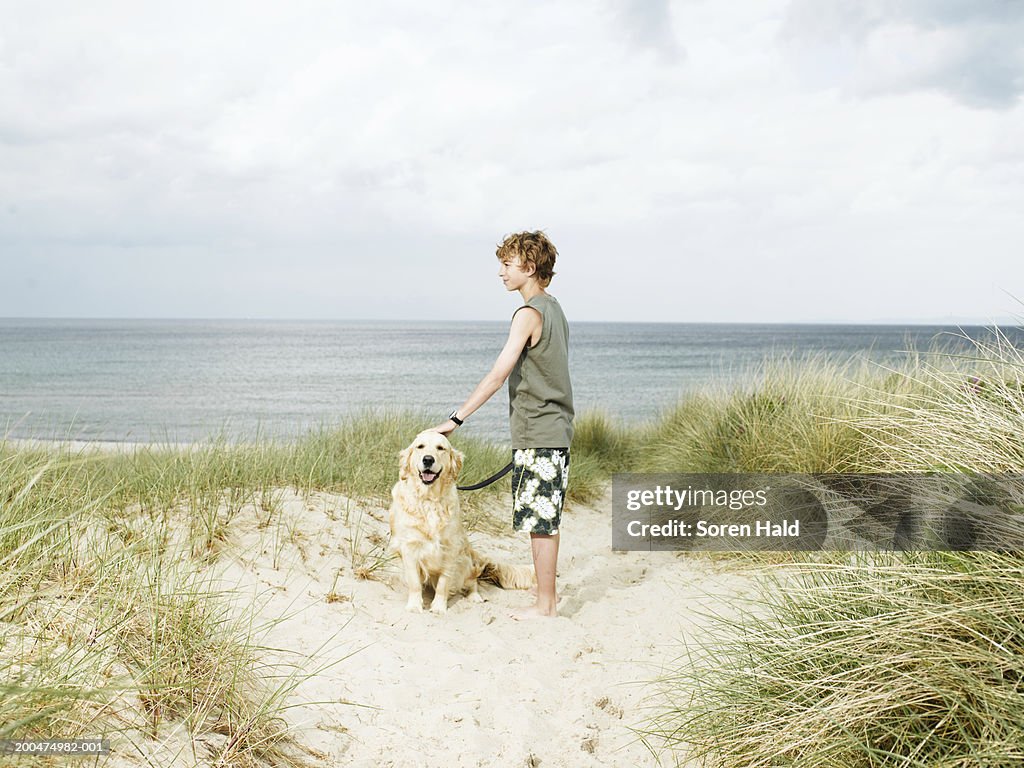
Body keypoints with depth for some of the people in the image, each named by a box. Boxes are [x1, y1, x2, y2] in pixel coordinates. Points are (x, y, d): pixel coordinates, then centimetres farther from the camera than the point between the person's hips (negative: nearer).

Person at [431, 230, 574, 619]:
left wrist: (456, 418, -19)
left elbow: (498, 375, -21)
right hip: (555, 429, 9)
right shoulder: (554, 309, 14)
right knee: (545, 520, 14)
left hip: (537, 433, -9)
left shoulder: (530, 313, -15)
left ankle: (545, 605, 4)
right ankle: (549, 597, 21)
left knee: (539, 521, -3)